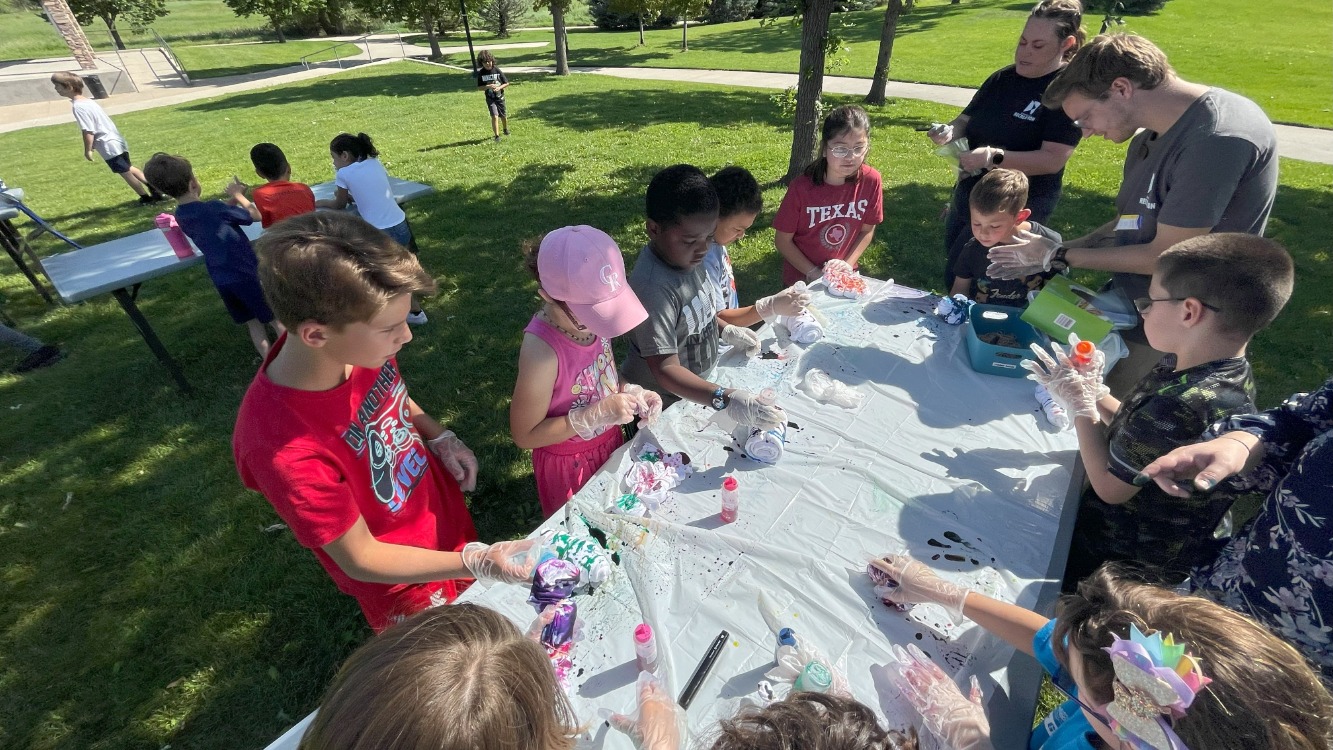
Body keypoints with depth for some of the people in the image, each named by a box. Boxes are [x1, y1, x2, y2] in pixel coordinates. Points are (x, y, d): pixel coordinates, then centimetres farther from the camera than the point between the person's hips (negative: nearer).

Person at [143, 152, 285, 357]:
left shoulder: (181, 217, 3)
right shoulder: (212, 208, -20)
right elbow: (257, 215, -11)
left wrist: (232, 199, 9)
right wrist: (238, 196, 5)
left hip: (222, 280, 7)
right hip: (246, 274, -7)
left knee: (254, 325, 16)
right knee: (277, 321, 5)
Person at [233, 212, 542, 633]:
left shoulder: (358, 346, -22)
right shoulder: (282, 447, -38)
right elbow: (360, 560, -25)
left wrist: (440, 439, -11)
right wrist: (478, 563, -32)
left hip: (445, 511, 5)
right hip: (406, 582, -5)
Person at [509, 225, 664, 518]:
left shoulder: (590, 319, -16)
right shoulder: (542, 350, -34)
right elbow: (525, 436, -23)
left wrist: (631, 392, -15)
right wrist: (598, 414, -29)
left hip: (610, 444, 6)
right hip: (568, 465, -5)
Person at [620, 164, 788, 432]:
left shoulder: (685, 256, -9)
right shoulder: (653, 288, -34)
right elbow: (666, 370, -34)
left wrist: (725, 329, -3)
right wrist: (726, 400, -43)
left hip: (697, 389, 8)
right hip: (660, 407, -7)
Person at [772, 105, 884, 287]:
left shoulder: (871, 180, -12)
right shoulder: (802, 187, -20)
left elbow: (867, 230, 1)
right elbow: (783, 240, -12)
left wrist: (848, 264, -11)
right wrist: (814, 273, -16)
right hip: (802, 279, -2)